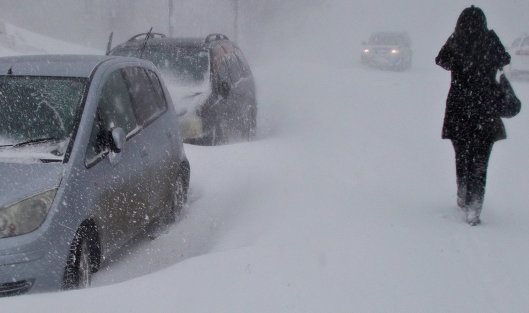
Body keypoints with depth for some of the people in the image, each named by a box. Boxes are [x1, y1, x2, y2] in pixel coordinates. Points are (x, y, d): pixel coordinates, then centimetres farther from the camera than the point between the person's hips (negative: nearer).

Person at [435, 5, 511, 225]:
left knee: (462, 157, 21)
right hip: (486, 111, -2)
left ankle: (463, 199, 36)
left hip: (458, 111, 2)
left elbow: (442, 61, 14)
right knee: (479, 162, 4)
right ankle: (473, 209, -4)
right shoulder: (491, 41, -10)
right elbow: (505, 61, 11)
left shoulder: (454, 43, -8)